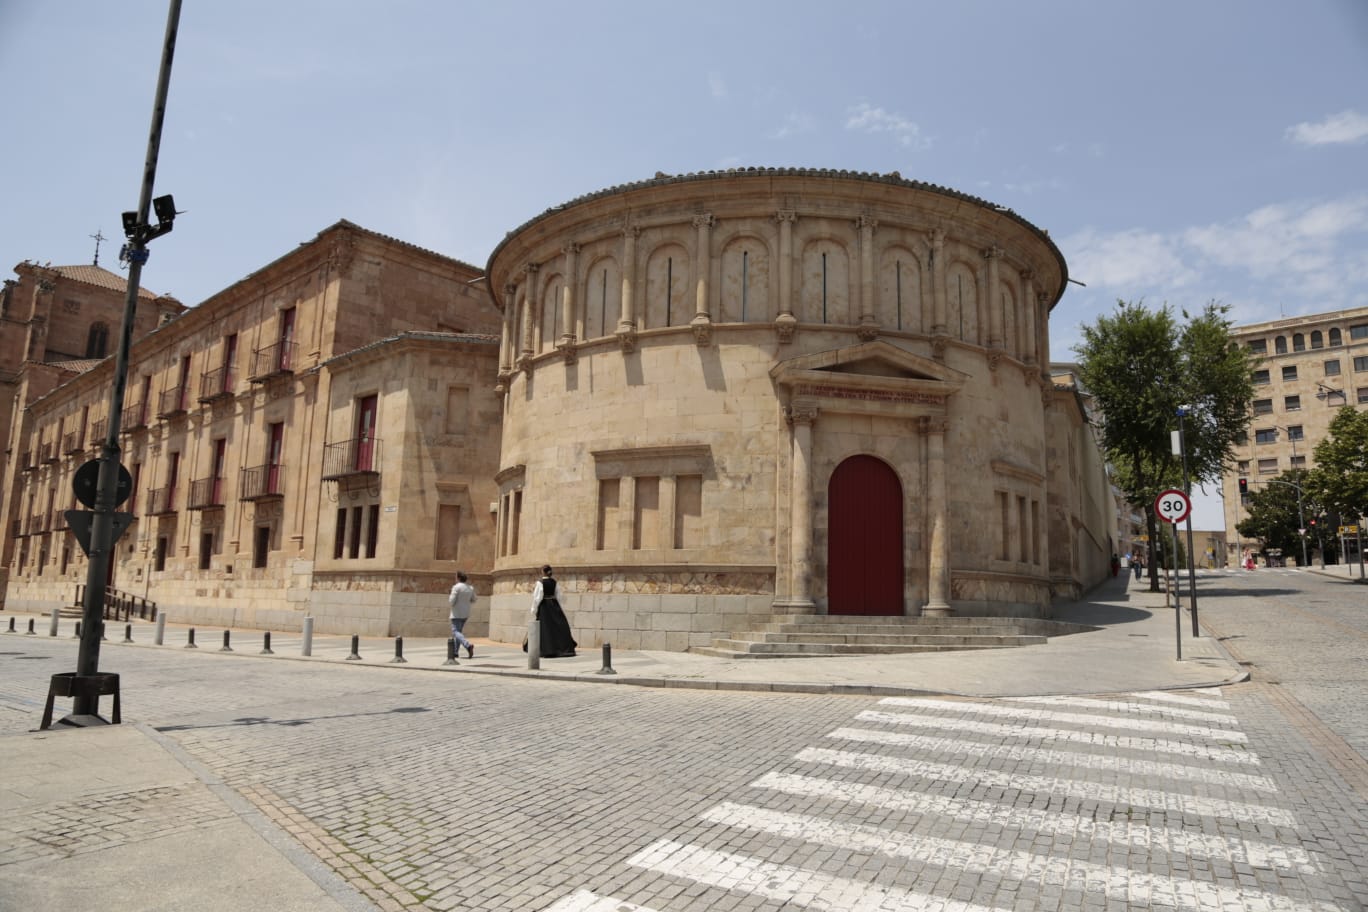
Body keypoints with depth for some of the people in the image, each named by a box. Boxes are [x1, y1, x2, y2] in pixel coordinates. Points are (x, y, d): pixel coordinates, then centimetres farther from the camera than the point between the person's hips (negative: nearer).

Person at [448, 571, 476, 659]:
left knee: (456, 632, -9)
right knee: (458, 631, 18)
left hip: (456, 614, -7)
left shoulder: (456, 587, -14)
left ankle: (468, 645, -31)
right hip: (466, 614, 7)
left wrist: (449, 600, 4)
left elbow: (451, 601, -17)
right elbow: (473, 601, 14)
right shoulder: (470, 588, 6)